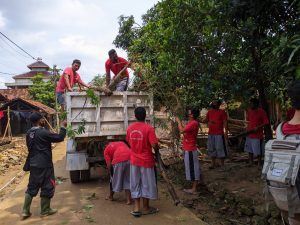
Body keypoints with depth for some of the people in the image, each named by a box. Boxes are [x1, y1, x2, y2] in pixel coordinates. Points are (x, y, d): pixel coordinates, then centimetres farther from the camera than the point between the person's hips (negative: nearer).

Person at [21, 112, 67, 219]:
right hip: (44, 165, -8)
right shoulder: (43, 132, -20)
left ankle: (25, 211, 19)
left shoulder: (29, 133, 5)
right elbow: (60, 138, -17)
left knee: (32, 187, 16)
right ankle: (45, 210, 17)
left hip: (33, 164, 8)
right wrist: (63, 127, -6)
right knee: (47, 187, 6)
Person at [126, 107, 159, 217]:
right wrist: (157, 151, 0)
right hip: (146, 160, -4)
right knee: (146, 183, 10)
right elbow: (154, 145, -21)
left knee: (135, 183, 14)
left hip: (134, 160, 5)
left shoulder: (130, 128, -1)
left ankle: (137, 208, 17)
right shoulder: (149, 128, -17)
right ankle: (145, 208, 23)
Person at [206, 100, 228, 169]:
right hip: (210, 133, 5)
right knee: (211, 148, 11)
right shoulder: (209, 112, 10)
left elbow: (225, 122, -7)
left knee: (220, 148, -1)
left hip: (219, 134, -5)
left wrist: (226, 132, -12)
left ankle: (222, 164, 11)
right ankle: (213, 163, 24)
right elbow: (206, 120, 20)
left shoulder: (222, 112, -4)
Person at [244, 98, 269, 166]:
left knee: (258, 151, 0)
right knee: (250, 149, 14)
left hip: (257, 135, -6)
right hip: (249, 134, 7)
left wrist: (258, 127, -23)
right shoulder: (249, 111, 8)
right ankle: (250, 162, 25)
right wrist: (248, 128, 7)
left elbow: (266, 122, -12)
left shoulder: (261, 112, -10)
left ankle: (259, 163, 14)